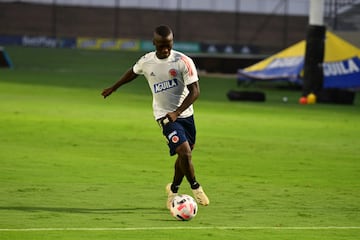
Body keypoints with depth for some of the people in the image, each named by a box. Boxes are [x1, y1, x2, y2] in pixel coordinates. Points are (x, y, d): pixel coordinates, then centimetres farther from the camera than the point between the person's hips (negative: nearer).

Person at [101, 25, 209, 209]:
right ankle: (195, 187, 2)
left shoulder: (183, 61, -13)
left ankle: (173, 190, 36)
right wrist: (114, 88, 30)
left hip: (185, 113, 2)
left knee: (184, 155, 12)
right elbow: (133, 72, 19)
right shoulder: (146, 61, -5)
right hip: (165, 116, -2)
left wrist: (176, 112, -24)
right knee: (184, 152, -19)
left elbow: (195, 91, -14)